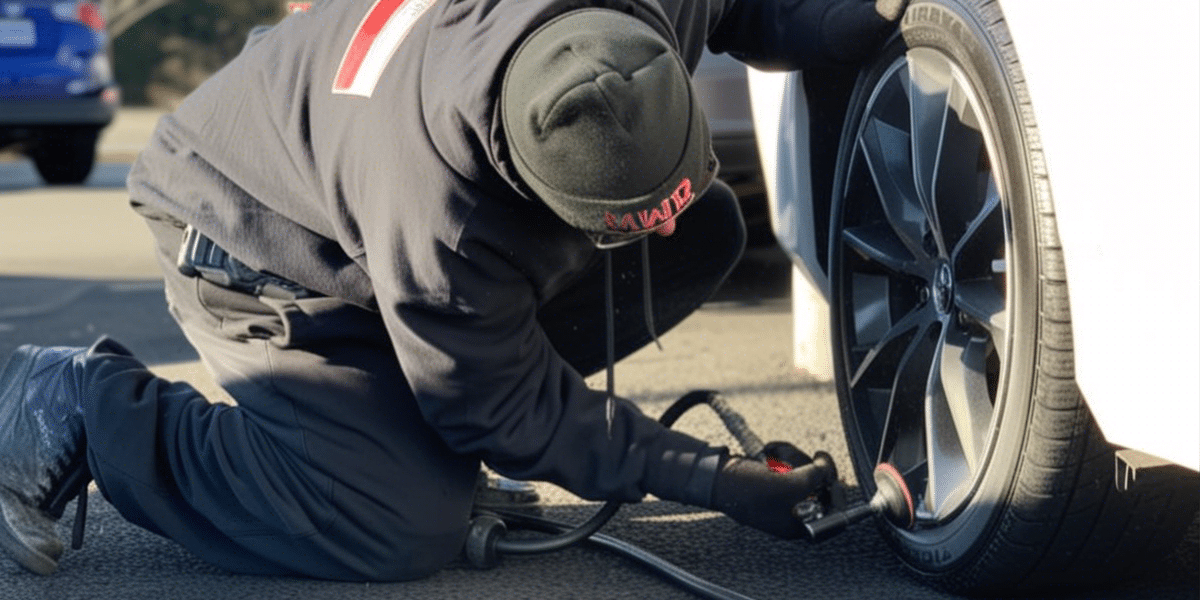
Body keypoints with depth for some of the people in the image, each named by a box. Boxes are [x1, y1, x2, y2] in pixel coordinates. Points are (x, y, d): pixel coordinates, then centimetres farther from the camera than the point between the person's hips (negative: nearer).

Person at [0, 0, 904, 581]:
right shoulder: (438, 214, -41)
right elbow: (508, 415, -23)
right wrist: (716, 480, -22)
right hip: (253, 250, -8)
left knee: (708, 235, -6)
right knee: (405, 530, -24)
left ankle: (420, 433, 2)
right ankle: (81, 411, -8)